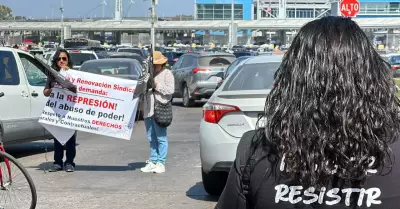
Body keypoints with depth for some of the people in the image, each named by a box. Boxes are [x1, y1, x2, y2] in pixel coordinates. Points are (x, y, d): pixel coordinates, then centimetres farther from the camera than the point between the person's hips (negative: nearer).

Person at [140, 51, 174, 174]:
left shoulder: (167, 74, 2)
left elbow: (170, 90, -10)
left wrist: (157, 85, -12)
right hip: (148, 110, 6)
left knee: (161, 138, -3)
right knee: (151, 138, 10)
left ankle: (161, 163, 2)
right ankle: (153, 162, 17)